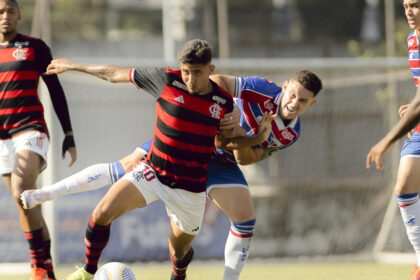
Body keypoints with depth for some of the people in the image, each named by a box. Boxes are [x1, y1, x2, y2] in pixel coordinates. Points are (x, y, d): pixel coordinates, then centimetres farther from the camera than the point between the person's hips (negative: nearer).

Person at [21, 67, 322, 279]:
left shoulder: (291, 134, -11)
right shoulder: (264, 90, -23)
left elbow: (245, 158, -11)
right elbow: (217, 81, -18)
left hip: (221, 160, 4)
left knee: (245, 217, -9)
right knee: (127, 168, -12)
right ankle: (45, 194, -5)